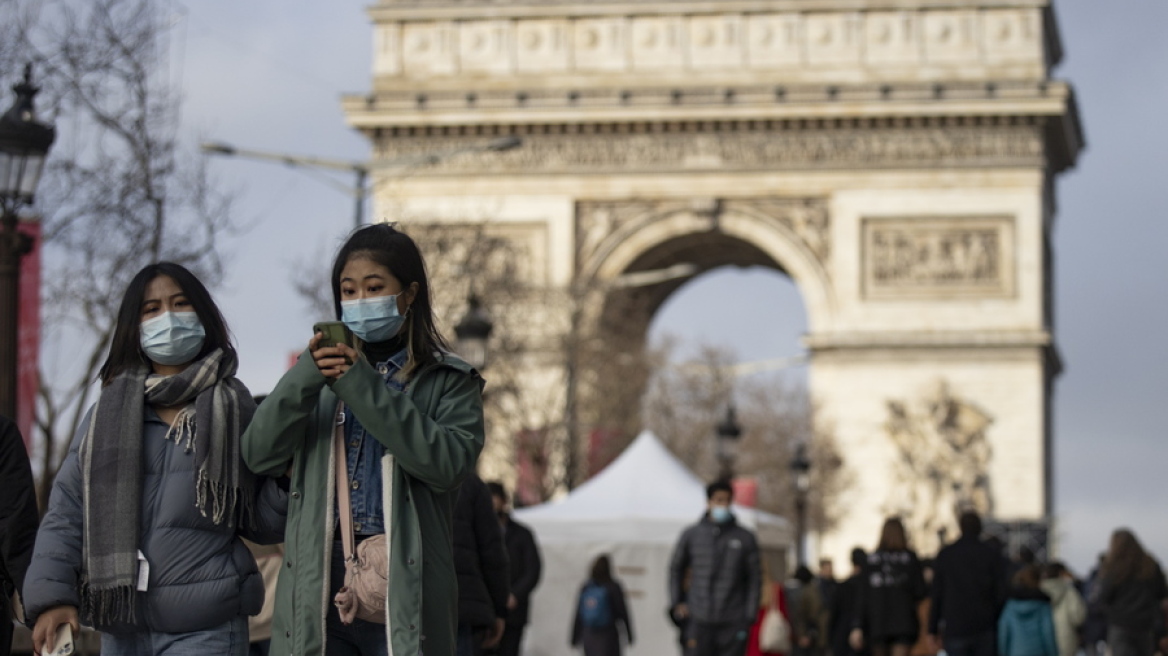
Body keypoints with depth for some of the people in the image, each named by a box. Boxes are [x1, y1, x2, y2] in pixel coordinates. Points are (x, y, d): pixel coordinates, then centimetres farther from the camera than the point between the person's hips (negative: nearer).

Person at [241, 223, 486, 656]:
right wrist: (307, 375, -12)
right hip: (317, 590, 3)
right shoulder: (319, 376, 18)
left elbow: (447, 464, -12)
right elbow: (260, 454, 3)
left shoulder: (447, 381, 8)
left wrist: (362, 384, -14)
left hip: (405, 592, -2)